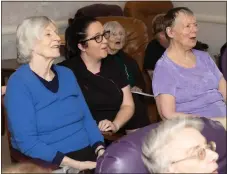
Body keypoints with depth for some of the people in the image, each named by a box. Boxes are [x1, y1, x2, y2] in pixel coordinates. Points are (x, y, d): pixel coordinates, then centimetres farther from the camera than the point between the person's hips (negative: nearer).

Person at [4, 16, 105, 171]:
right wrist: (75, 164, -20)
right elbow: (27, 142, -15)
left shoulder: (67, 74, 11)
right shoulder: (19, 83, -8)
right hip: (52, 164, -5)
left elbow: (87, 118, 12)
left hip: (89, 153, 6)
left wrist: (101, 150, -6)